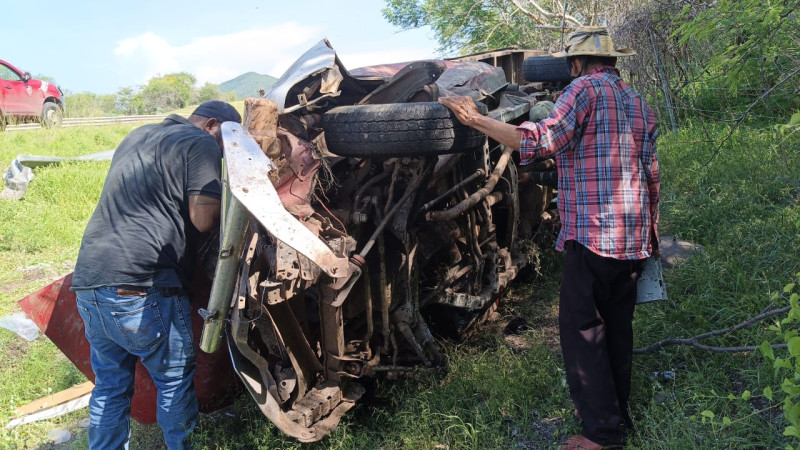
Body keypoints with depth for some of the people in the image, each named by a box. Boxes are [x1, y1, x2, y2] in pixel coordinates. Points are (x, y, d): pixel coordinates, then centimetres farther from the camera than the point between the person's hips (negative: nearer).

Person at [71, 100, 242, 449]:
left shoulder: (136, 137, 22)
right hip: (143, 289, -8)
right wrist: (227, 199, 6)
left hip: (89, 282, 8)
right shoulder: (201, 145, -4)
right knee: (175, 379, 10)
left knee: (109, 385, 18)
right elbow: (204, 220, -12)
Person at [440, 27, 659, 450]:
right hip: (634, 238, 9)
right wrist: (651, 231, 28)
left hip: (593, 233, -8)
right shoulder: (639, 103, 18)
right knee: (617, 324, 16)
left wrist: (475, 119, -16)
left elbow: (543, 140, -20)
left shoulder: (585, 88, -5)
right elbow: (651, 176, 19)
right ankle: (618, 412, 27)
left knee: (581, 327, -3)